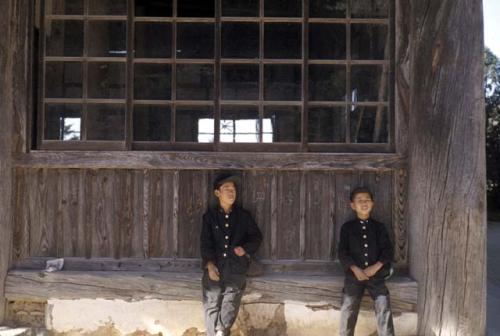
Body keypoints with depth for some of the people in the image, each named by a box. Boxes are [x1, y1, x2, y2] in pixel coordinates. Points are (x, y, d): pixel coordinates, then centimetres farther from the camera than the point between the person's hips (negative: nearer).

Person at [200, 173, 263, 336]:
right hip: (214, 266, 0)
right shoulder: (209, 215, 6)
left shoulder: (243, 215, 9)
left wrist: (245, 248, -4)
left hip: (236, 267, 1)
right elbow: (205, 241, 0)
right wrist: (209, 264, -12)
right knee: (211, 304, -5)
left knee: (230, 305, -9)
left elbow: (257, 237, 15)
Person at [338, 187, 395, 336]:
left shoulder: (379, 227, 10)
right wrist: (355, 269, -14)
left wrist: (375, 267, -12)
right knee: (348, 311, -10)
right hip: (354, 274, 0)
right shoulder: (347, 227, 7)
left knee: (384, 309, -12)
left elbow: (388, 250, 3)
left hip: (377, 275, 1)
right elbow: (342, 252, 1)